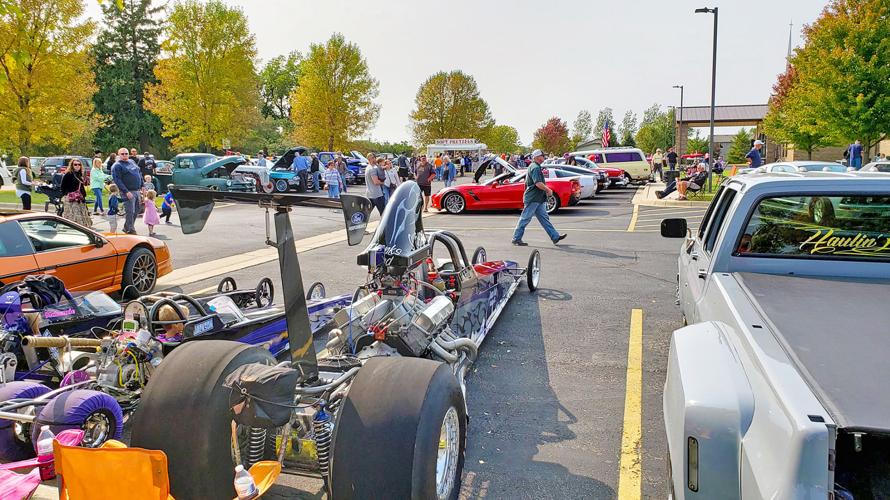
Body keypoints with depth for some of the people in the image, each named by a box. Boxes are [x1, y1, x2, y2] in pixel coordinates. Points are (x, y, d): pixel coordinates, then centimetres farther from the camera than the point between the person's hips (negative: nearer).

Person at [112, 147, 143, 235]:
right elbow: (117, 180, -15)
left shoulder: (132, 162, 16)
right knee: (130, 212, -8)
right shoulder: (117, 166, -7)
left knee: (135, 212, 12)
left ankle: (126, 228, 24)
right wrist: (126, 192, -22)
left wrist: (142, 186, 16)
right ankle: (130, 230, 0)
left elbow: (139, 174, 24)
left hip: (137, 191, 8)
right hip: (128, 192, -8)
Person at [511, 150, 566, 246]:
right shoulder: (535, 168, -16)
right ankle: (516, 239, 3)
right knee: (525, 219, -3)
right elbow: (538, 183, -25)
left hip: (538, 199, 11)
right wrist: (548, 190, -13)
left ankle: (555, 237, 8)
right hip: (533, 198, -11)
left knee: (544, 218, 8)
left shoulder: (533, 166, 18)